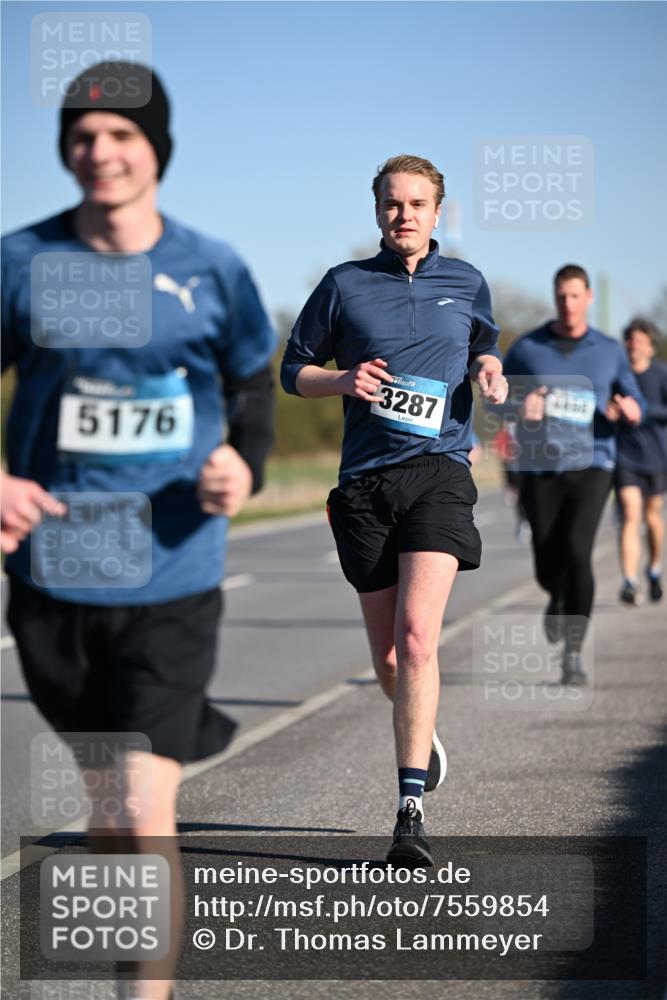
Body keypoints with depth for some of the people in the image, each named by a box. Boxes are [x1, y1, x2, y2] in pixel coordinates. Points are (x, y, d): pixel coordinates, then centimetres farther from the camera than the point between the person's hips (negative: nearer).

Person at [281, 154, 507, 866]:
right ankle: (420, 733, 41)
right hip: (365, 480, 1)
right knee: (387, 656, 6)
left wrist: (489, 368, 6)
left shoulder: (466, 283, 12)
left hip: (439, 471, -1)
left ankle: (411, 809, -20)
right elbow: (294, 369, 13)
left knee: (416, 635, -19)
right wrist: (342, 380, -7)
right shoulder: (344, 285, 8)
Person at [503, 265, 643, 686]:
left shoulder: (610, 351, 5)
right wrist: (520, 406, -13)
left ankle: (573, 655, -14)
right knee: (548, 567, 2)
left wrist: (630, 410, -17)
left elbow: (636, 408, 9)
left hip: (590, 467, -1)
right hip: (540, 472, 1)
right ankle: (559, 599, 43)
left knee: (577, 552, -22)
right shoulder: (527, 347, 4)